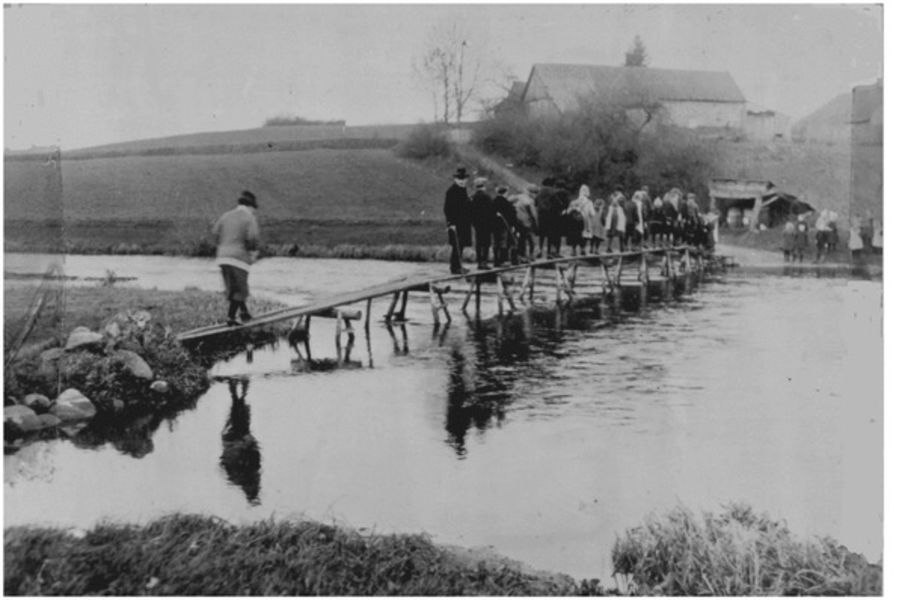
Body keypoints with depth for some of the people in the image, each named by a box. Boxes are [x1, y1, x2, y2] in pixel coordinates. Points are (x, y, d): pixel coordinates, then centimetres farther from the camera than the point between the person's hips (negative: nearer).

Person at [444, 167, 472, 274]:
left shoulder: (463, 190, 16)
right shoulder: (451, 191, -12)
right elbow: (447, 208, -15)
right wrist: (451, 223, -20)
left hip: (463, 224, 9)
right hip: (455, 224, -9)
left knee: (460, 245, 12)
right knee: (456, 245, -8)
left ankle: (457, 266, 20)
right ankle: (455, 267, -5)